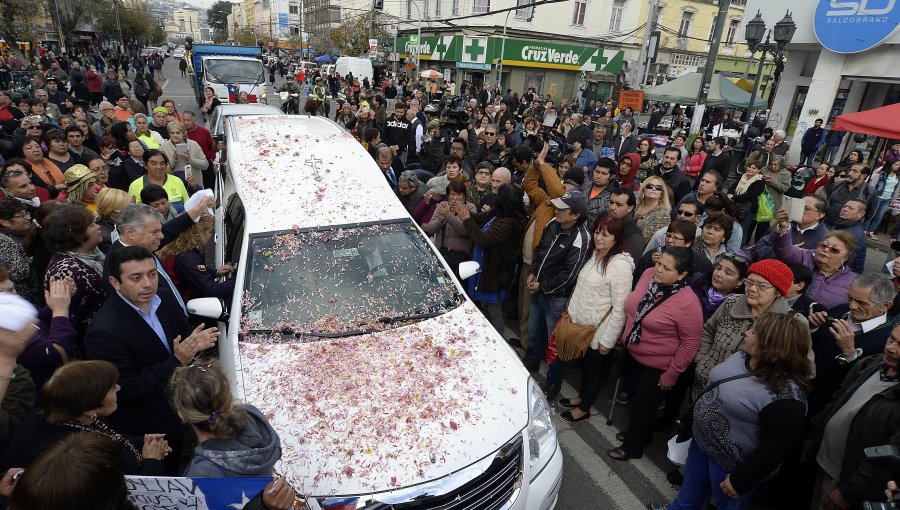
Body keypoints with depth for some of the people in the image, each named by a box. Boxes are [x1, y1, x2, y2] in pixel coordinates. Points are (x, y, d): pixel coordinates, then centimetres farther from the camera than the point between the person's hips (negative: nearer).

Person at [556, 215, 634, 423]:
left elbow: (620, 308, -23)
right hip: (582, 324, 7)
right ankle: (582, 396, 45)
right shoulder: (595, 254, 2)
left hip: (599, 330, -7)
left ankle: (584, 408, 33)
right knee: (584, 362, 24)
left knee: (594, 366, 14)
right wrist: (572, 310, 16)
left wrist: (607, 340, -19)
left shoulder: (620, 265, -25)